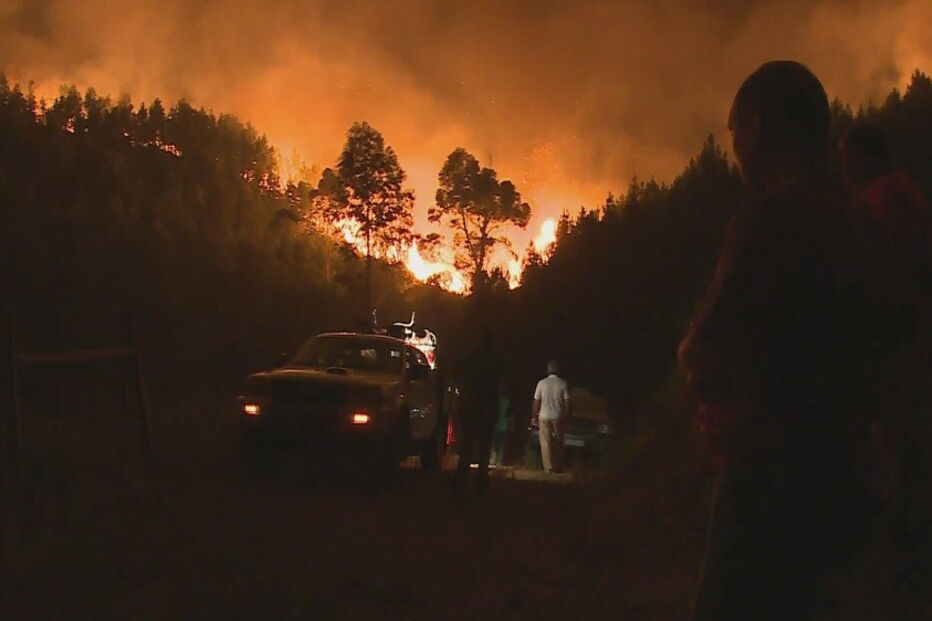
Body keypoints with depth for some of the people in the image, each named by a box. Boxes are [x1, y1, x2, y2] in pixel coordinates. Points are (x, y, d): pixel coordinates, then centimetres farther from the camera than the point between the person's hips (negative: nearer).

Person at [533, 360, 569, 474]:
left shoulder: (542, 383, -6)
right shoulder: (563, 384, -6)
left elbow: (536, 402, -3)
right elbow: (567, 403, -5)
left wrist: (535, 416, 8)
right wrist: (566, 416, 7)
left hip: (544, 417, -1)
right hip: (558, 417, 1)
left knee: (546, 443, 4)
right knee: (558, 443, 12)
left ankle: (548, 468, 2)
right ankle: (558, 467, 15)